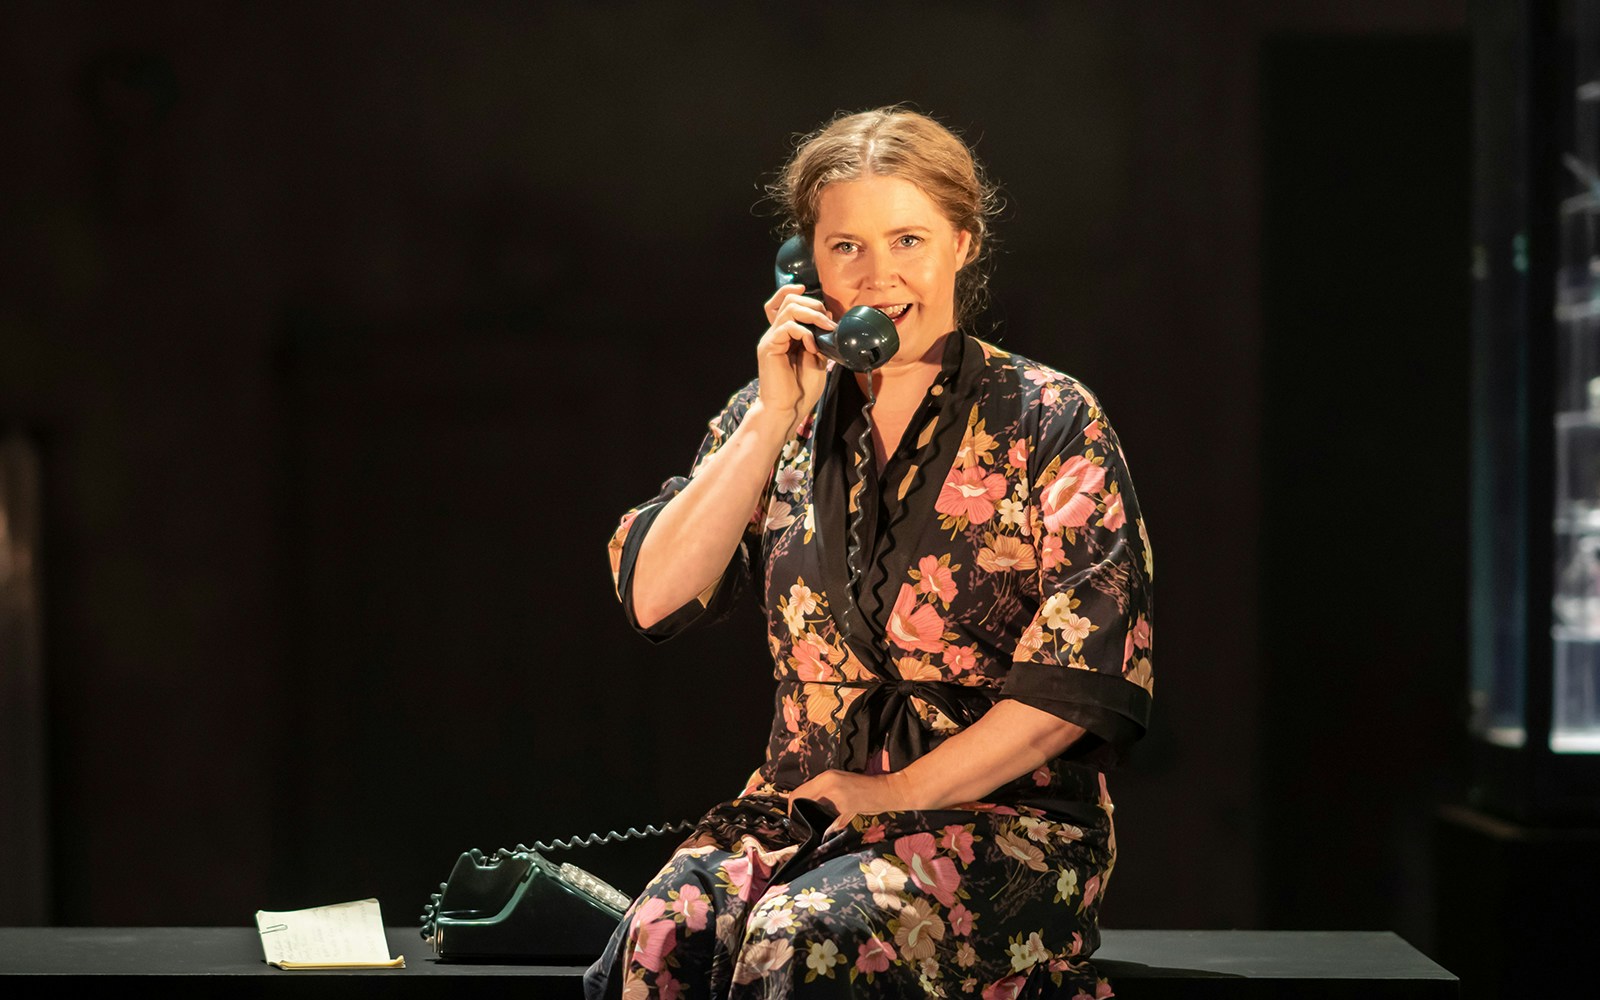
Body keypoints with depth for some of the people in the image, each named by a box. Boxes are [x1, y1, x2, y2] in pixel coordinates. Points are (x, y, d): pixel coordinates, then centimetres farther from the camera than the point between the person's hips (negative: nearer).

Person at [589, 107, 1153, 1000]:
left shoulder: (1050, 421, -1)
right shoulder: (781, 416, 11)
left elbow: (1080, 683, -7)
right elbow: (656, 598, 0)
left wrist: (897, 793, -11)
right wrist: (772, 421, -6)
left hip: (1002, 817, -3)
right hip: (802, 809, 3)